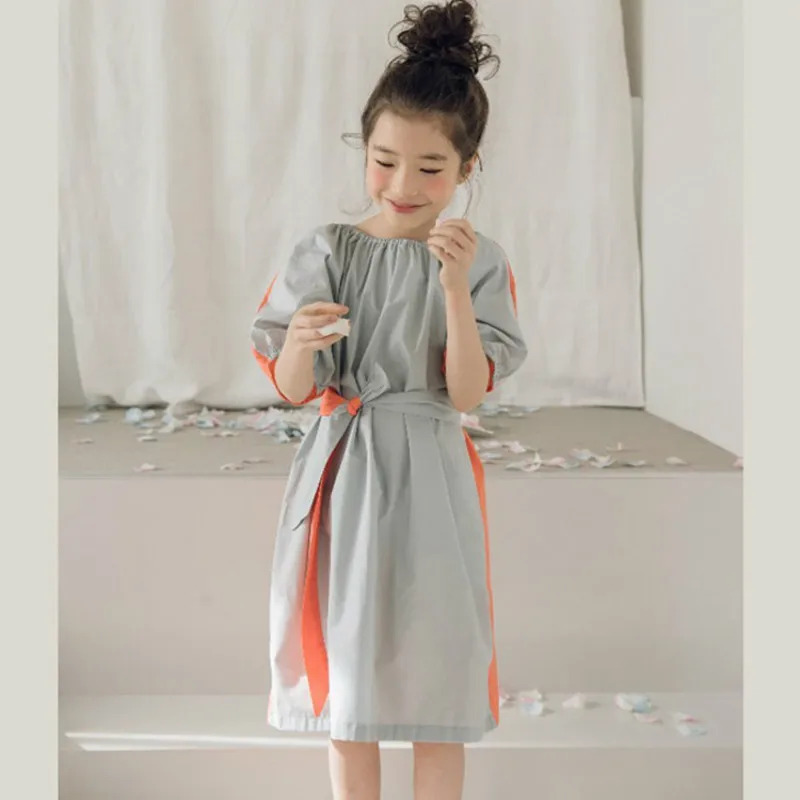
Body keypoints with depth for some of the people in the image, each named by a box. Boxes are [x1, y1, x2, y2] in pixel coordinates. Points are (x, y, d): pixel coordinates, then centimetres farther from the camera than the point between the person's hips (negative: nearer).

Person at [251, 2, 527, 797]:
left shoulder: (479, 261, -2)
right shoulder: (326, 251, -1)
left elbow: (467, 391, -10)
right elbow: (292, 390, -1)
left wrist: (454, 284, -19)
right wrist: (301, 343, -23)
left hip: (430, 483, -1)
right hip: (341, 477, 1)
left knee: (435, 681, 9)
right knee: (345, 681, 12)